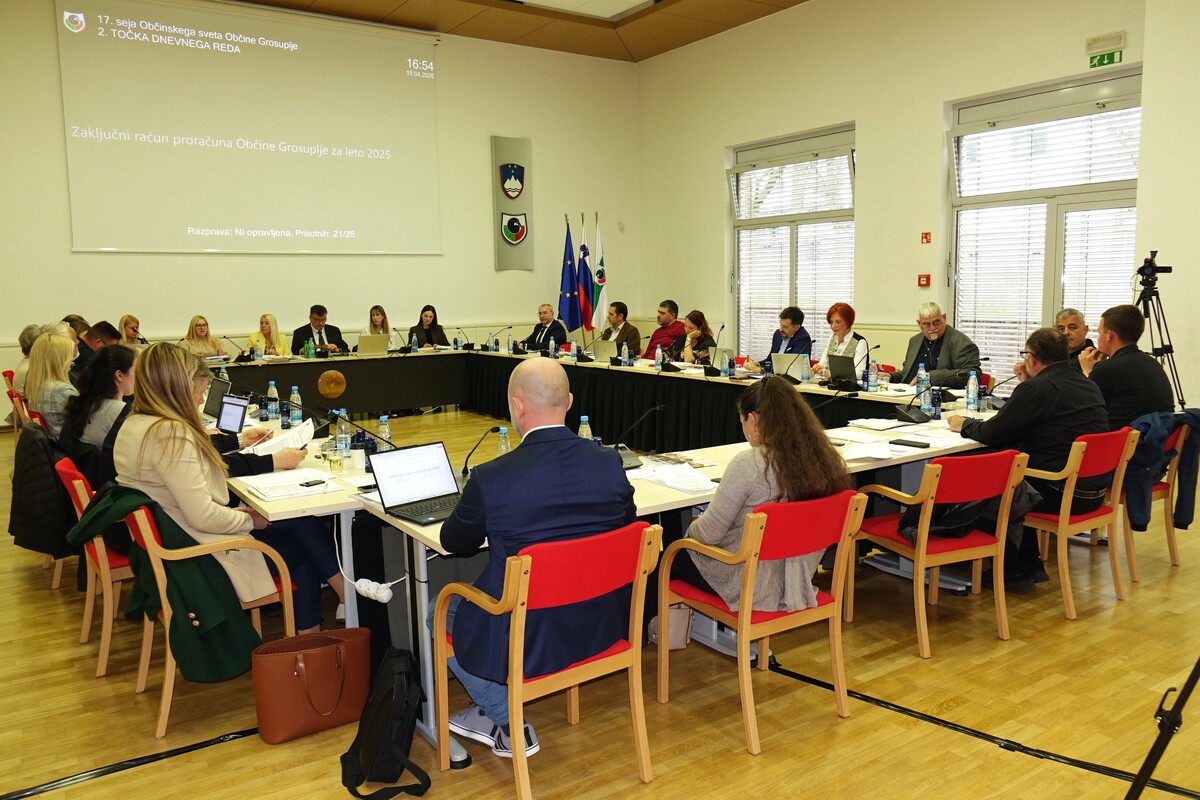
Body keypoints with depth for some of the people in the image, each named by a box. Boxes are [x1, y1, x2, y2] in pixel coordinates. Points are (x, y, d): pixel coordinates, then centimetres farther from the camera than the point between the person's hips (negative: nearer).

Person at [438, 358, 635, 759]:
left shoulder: (491, 478, -21)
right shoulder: (610, 464, -11)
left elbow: (453, 541, -2)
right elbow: (626, 527, 7)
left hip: (527, 641, -5)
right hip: (602, 629, 5)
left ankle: (508, 724, 24)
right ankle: (490, 711, 41)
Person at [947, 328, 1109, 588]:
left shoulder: (1037, 388, -17)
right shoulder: (1088, 385, 10)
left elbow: (992, 434, -13)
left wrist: (964, 425, 6)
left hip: (1062, 495, -9)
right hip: (1094, 491, 9)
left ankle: (1012, 571, 17)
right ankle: (1030, 564, 29)